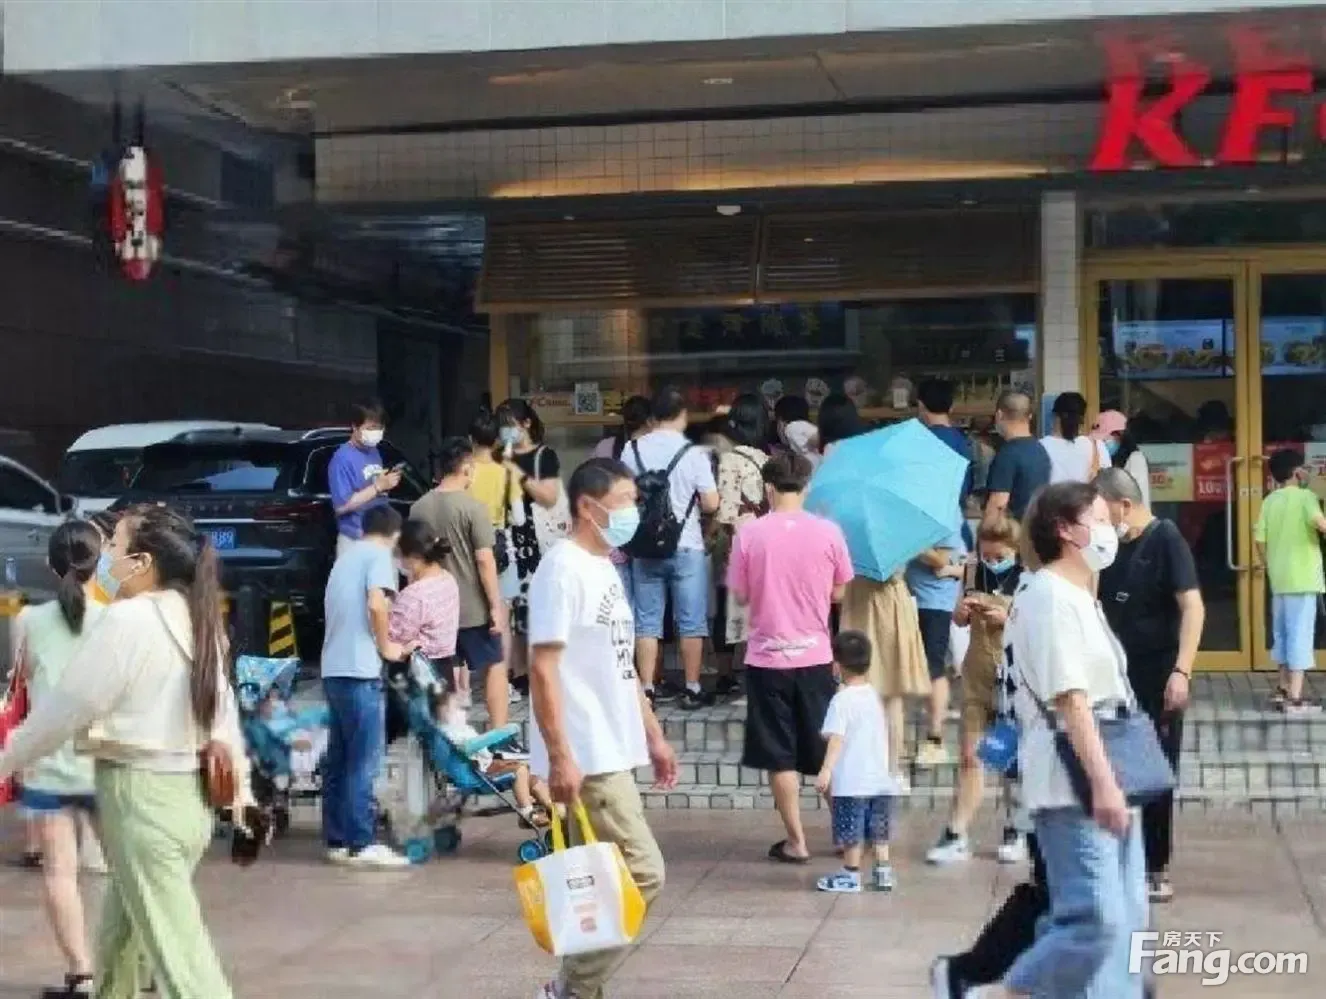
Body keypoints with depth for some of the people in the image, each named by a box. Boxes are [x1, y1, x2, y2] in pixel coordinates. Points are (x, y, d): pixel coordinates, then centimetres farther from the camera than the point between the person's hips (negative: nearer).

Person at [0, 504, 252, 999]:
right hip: (191, 792, 9)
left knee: (176, 948, -8)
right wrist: (239, 780, 23)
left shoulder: (126, 620, -15)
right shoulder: (197, 620, 11)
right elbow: (223, 706, 17)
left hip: (142, 794, -9)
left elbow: (68, 705, -12)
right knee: (121, 933, 22)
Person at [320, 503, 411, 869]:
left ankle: (337, 840, 14)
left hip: (333, 668, 8)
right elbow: (376, 604, -19)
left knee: (339, 759, 11)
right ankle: (362, 844, -8)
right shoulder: (380, 555, -3)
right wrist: (386, 646, -6)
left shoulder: (345, 558, 21)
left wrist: (380, 643, 28)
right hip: (359, 669, -8)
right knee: (363, 761, -7)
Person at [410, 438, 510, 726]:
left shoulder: (419, 508, 2)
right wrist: (496, 605, -12)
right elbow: (484, 561, -17)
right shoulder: (473, 507, -14)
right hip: (473, 608, -5)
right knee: (495, 667, 8)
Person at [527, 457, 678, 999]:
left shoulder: (605, 569, 15)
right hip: (586, 758, -10)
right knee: (642, 873, -9)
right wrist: (559, 756, -24)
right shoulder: (563, 568, -15)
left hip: (612, 752, 10)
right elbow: (543, 668, -20)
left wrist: (653, 733, 22)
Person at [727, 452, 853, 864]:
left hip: (767, 659, -1)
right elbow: (838, 593, 4)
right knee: (826, 752, 14)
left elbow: (739, 596, -1)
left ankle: (796, 841, 9)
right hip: (814, 656, 1)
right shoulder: (828, 532, -6)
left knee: (779, 756, 7)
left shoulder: (748, 533, -8)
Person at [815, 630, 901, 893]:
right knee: (879, 830, 14)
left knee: (851, 832, 2)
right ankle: (883, 872, 14)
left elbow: (836, 738, -20)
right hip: (880, 778, 7)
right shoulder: (874, 696, 10)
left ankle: (851, 875, 8)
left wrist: (826, 770, -25)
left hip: (851, 782, -7)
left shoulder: (842, 700, -12)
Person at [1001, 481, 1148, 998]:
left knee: (1125, 919, 10)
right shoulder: (1049, 597, -13)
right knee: (1096, 921, -13)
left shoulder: (1080, 597, 19)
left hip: (1106, 785, 10)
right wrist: (1103, 783, -24)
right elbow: (1069, 699, -21)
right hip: (1075, 788, -10)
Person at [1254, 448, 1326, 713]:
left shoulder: (1269, 501, 9)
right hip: (1302, 579, -7)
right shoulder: (1305, 496, -9)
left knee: (1283, 634, 17)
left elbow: (1259, 540, 8)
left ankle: (1284, 689, 26)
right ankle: (1295, 698, -5)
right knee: (1300, 635, -4)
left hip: (1279, 579, 7)